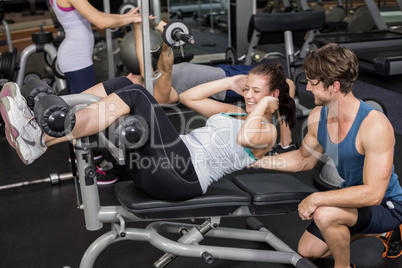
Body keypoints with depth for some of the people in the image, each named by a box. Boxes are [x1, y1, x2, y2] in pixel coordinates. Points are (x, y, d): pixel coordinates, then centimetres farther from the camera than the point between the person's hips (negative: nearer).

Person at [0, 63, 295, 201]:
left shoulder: (267, 131, 6)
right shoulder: (235, 111, 29)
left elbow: (245, 138, -21)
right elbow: (188, 97, 28)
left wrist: (263, 105, -4)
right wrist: (230, 82, 25)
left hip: (183, 176, -8)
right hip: (155, 166, 9)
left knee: (136, 95, -23)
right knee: (122, 86, -4)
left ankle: (42, 140, -25)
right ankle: (39, 123, -15)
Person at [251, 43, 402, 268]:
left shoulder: (374, 125, -33)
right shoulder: (318, 116, -10)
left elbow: (372, 193, -35)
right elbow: (305, 159, 8)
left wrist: (316, 198, -31)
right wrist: (258, 161, 1)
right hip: (353, 198, 8)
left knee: (324, 214, -35)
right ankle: (374, 230, 30)